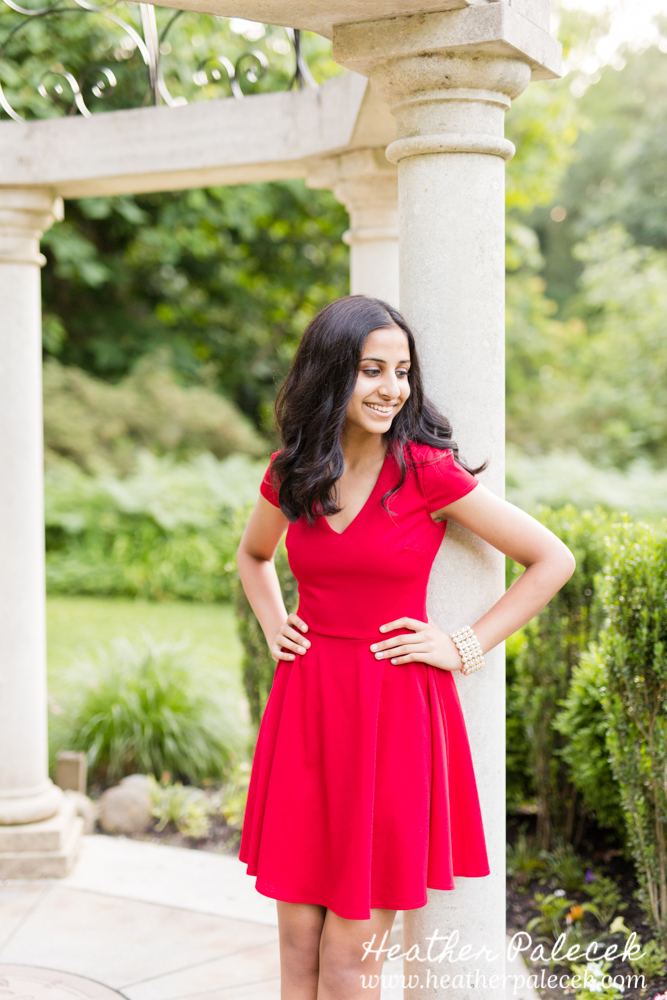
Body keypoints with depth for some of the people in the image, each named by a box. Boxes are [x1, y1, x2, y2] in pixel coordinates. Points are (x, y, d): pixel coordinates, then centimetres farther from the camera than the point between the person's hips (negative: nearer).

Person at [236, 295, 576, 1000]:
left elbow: (553, 559, -3)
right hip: (304, 709, 4)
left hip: (391, 717, -4)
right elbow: (253, 554, 27)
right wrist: (274, 628, 10)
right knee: (297, 943, 10)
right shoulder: (290, 472, 4)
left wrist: (466, 648, -6)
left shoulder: (429, 471, -8)